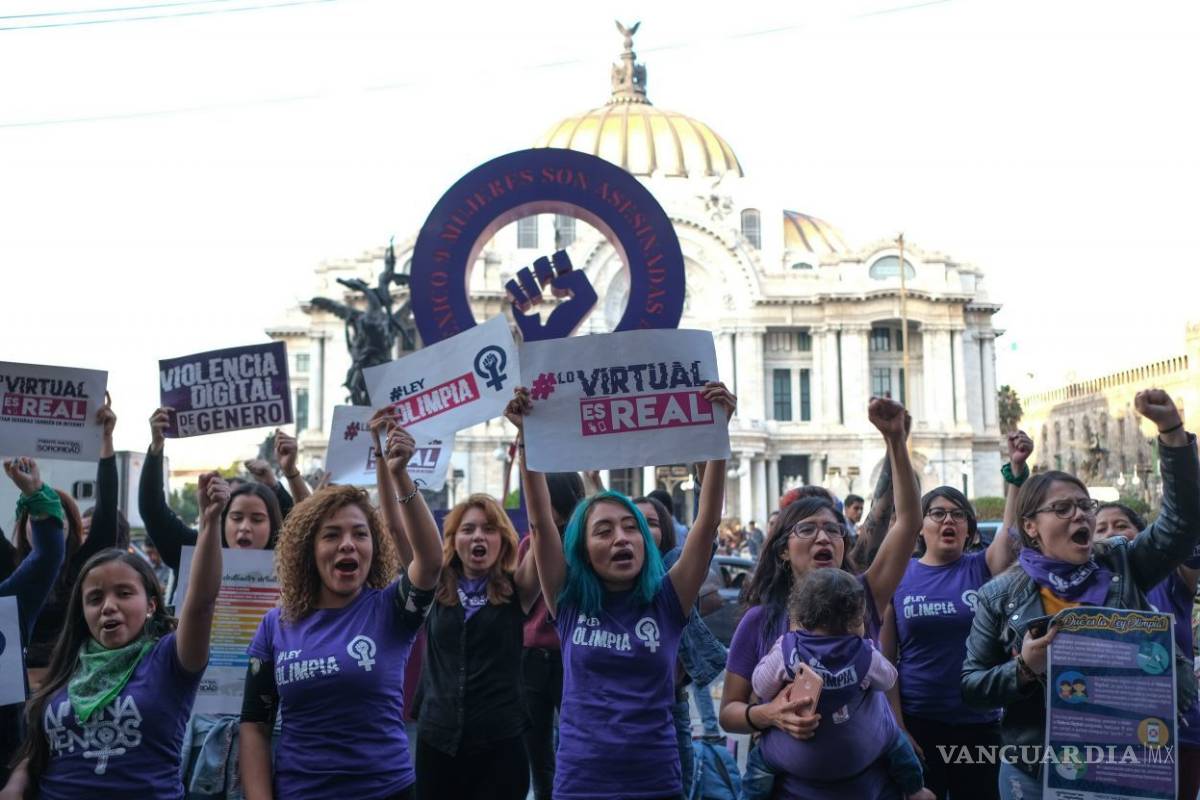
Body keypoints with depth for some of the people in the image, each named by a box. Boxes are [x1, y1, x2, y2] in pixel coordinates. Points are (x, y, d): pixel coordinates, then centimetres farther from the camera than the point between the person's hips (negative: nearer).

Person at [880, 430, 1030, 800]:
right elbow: (886, 660, -2)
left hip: (980, 725, 1)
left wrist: (1017, 468, -30)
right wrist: (897, 728, -7)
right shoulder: (898, 576, -2)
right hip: (917, 723, -1)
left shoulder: (982, 568, 1)